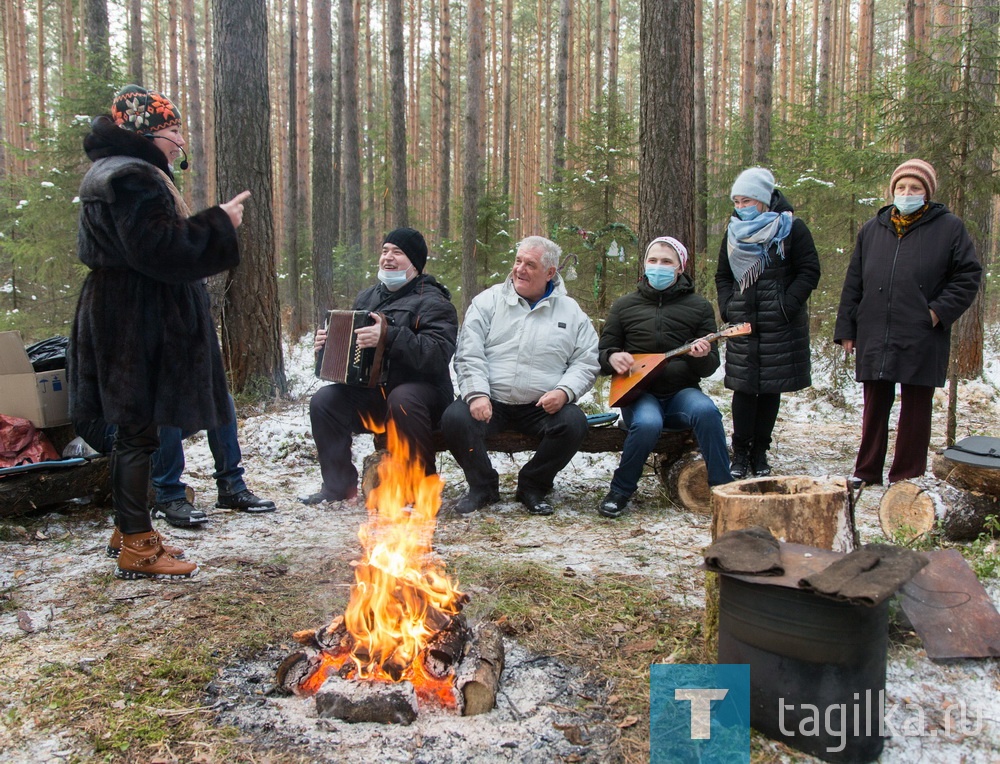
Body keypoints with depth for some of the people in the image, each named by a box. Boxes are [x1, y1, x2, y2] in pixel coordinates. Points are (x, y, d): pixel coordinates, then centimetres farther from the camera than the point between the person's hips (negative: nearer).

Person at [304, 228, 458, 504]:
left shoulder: (432, 302, -8)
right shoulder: (368, 298, 16)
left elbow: (439, 353, -25)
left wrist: (389, 336, -35)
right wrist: (328, 346, 4)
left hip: (418, 390, -6)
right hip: (372, 392, 7)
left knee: (402, 401, -38)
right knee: (323, 400, -12)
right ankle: (339, 484, 1)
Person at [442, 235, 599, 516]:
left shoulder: (571, 311, 12)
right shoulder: (488, 301, 9)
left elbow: (586, 362, 8)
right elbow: (468, 354, 0)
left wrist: (564, 391, -12)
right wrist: (477, 394, -16)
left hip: (543, 406, 1)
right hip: (490, 401, 0)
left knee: (574, 422, -28)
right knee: (454, 418, -28)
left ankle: (532, 487, -2)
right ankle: (483, 487, 0)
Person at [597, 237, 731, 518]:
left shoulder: (699, 307, 7)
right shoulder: (624, 306, 9)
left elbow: (709, 368, 6)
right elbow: (601, 355, 14)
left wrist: (703, 356, -18)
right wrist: (612, 358, -10)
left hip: (682, 392, 1)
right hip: (639, 392, 0)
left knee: (706, 410, -34)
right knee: (647, 423, -35)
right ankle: (620, 492, -12)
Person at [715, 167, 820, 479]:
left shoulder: (791, 228, 0)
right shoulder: (734, 232, 12)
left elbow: (809, 272, -3)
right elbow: (722, 276, 19)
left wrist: (786, 306, -13)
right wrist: (727, 307, 2)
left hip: (780, 326, -2)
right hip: (742, 324, 3)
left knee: (771, 388, 4)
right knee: (743, 387, -1)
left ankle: (759, 453, 14)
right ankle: (740, 453, 8)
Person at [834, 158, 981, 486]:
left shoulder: (949, 228, 2)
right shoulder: (872, 229, 12)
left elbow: (969, 276, 1)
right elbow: (853, 284, 12)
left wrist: (939, 312, -10)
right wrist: (846, 329, 7)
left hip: (921, 342, -3)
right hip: (874, 339, 3)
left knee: (915, 409, 5)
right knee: (875, 406, 11)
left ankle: (906, 478, 14)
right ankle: (867, 472, 22)